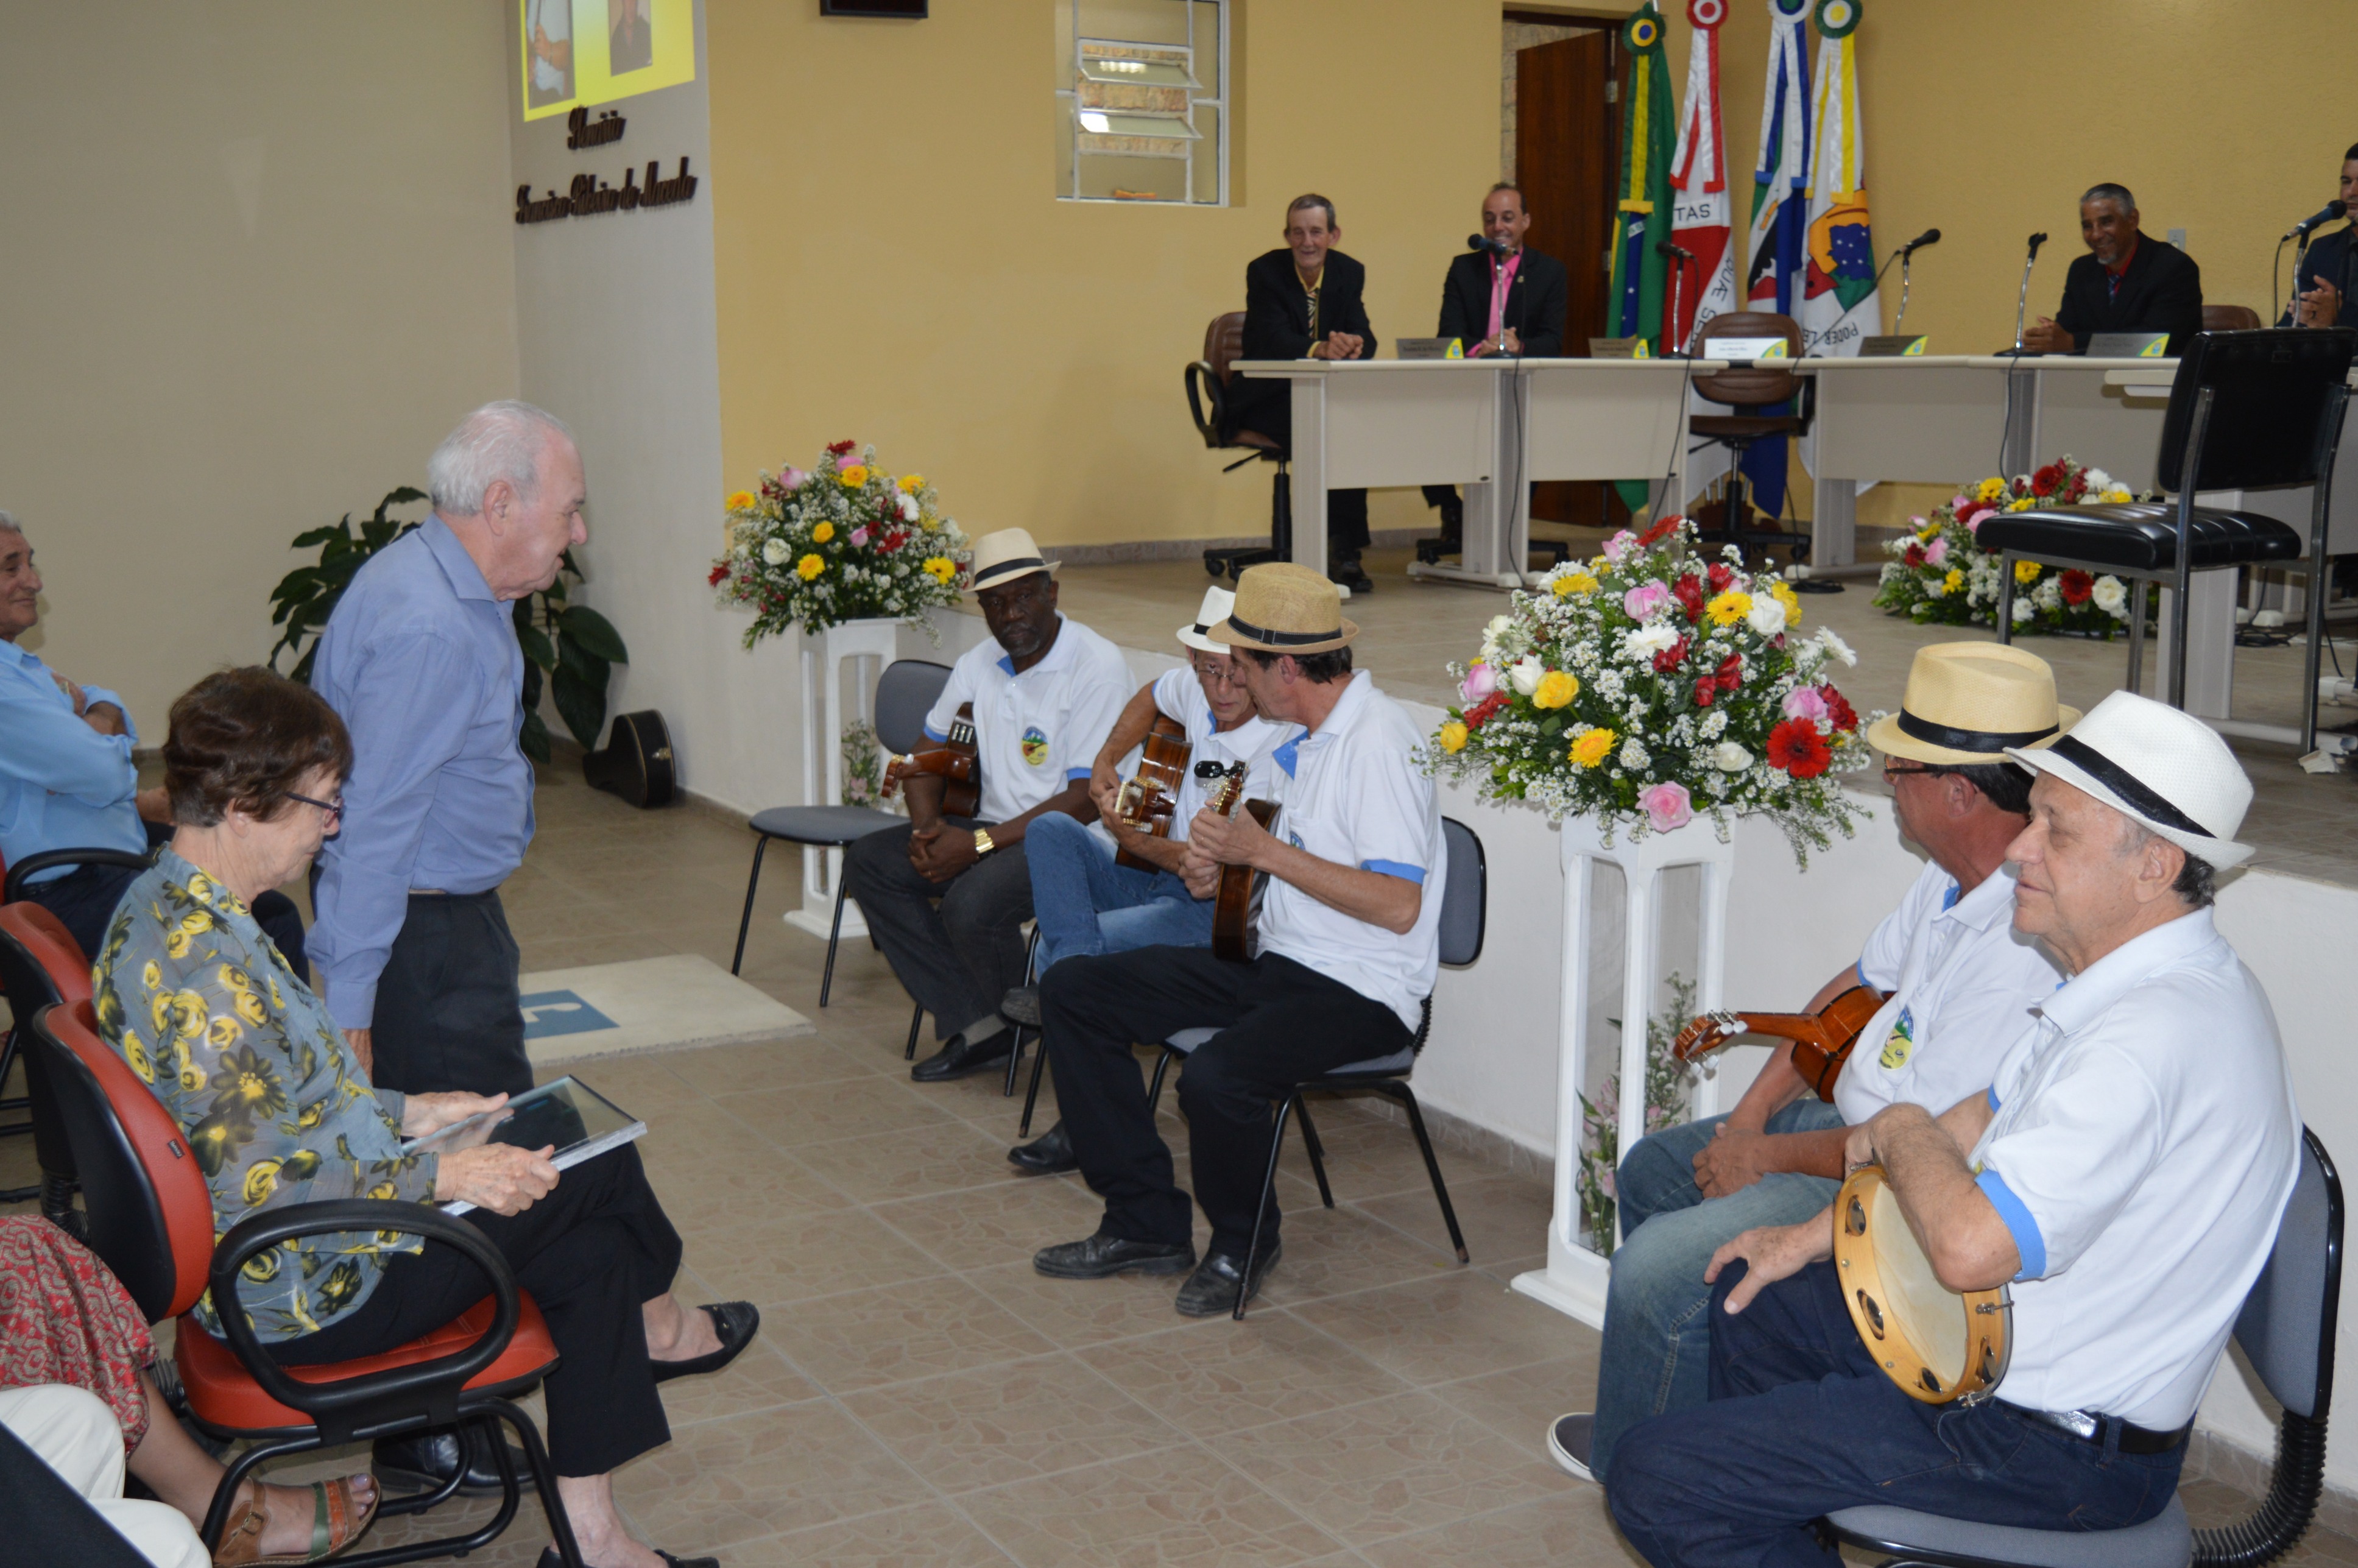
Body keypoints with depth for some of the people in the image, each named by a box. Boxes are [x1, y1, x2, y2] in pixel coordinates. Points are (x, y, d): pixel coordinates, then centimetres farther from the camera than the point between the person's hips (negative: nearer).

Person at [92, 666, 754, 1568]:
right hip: (309, 1296, -10)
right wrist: (434, 1175, -21)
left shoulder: (162, 909, 4)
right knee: (599, 1161, 1)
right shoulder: (205, 965, -30)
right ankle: (654, 1323, 27)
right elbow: (251, 1180, -29)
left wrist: (402, 1114, 12)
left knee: (589, 1250, 10)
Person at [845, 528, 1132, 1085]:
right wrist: (927, 826, -5)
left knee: (973, 901, -33)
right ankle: (976, 1023, -10)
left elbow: (1087, 801, -21)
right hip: (999, 829, 9)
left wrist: (979, 844, -22)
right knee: (868, 862, -5)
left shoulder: (1098, 667, -15)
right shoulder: (979, 665, 9)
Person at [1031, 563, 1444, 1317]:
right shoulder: (1310, 737, 14)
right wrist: (1219, 867, 5)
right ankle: (1146, 1223, 5)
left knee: (1215, 1078, -36)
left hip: (1362, 992, -10)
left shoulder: (1379, 742, -17)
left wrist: (1265, 850, -20)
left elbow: (1398, 905, -24)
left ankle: (1242, 1243, -3)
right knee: (1072, 991, 2)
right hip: (1276, 964, 10)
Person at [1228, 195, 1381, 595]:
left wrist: (1355, 345, -33)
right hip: (1265, 399, -4)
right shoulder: (1265, 270, -10)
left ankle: (1344, 548, -21)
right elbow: (1273, 340, -25)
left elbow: (1364, 335, -7)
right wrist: (1321, 349, -44)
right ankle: (1340, 548, -22)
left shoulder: (1349, 272, 4)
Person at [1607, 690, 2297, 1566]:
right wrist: (1818, 1233, 15)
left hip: (2053, 1448, -10)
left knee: (1654, 1480, -13)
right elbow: (1982, 1123, 16)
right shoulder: (2128, 982, 4)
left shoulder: (2153, 1035, -31)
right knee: (1754, 1300, 27)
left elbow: (1970, 1246, -36)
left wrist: (1901, 1133, -15)